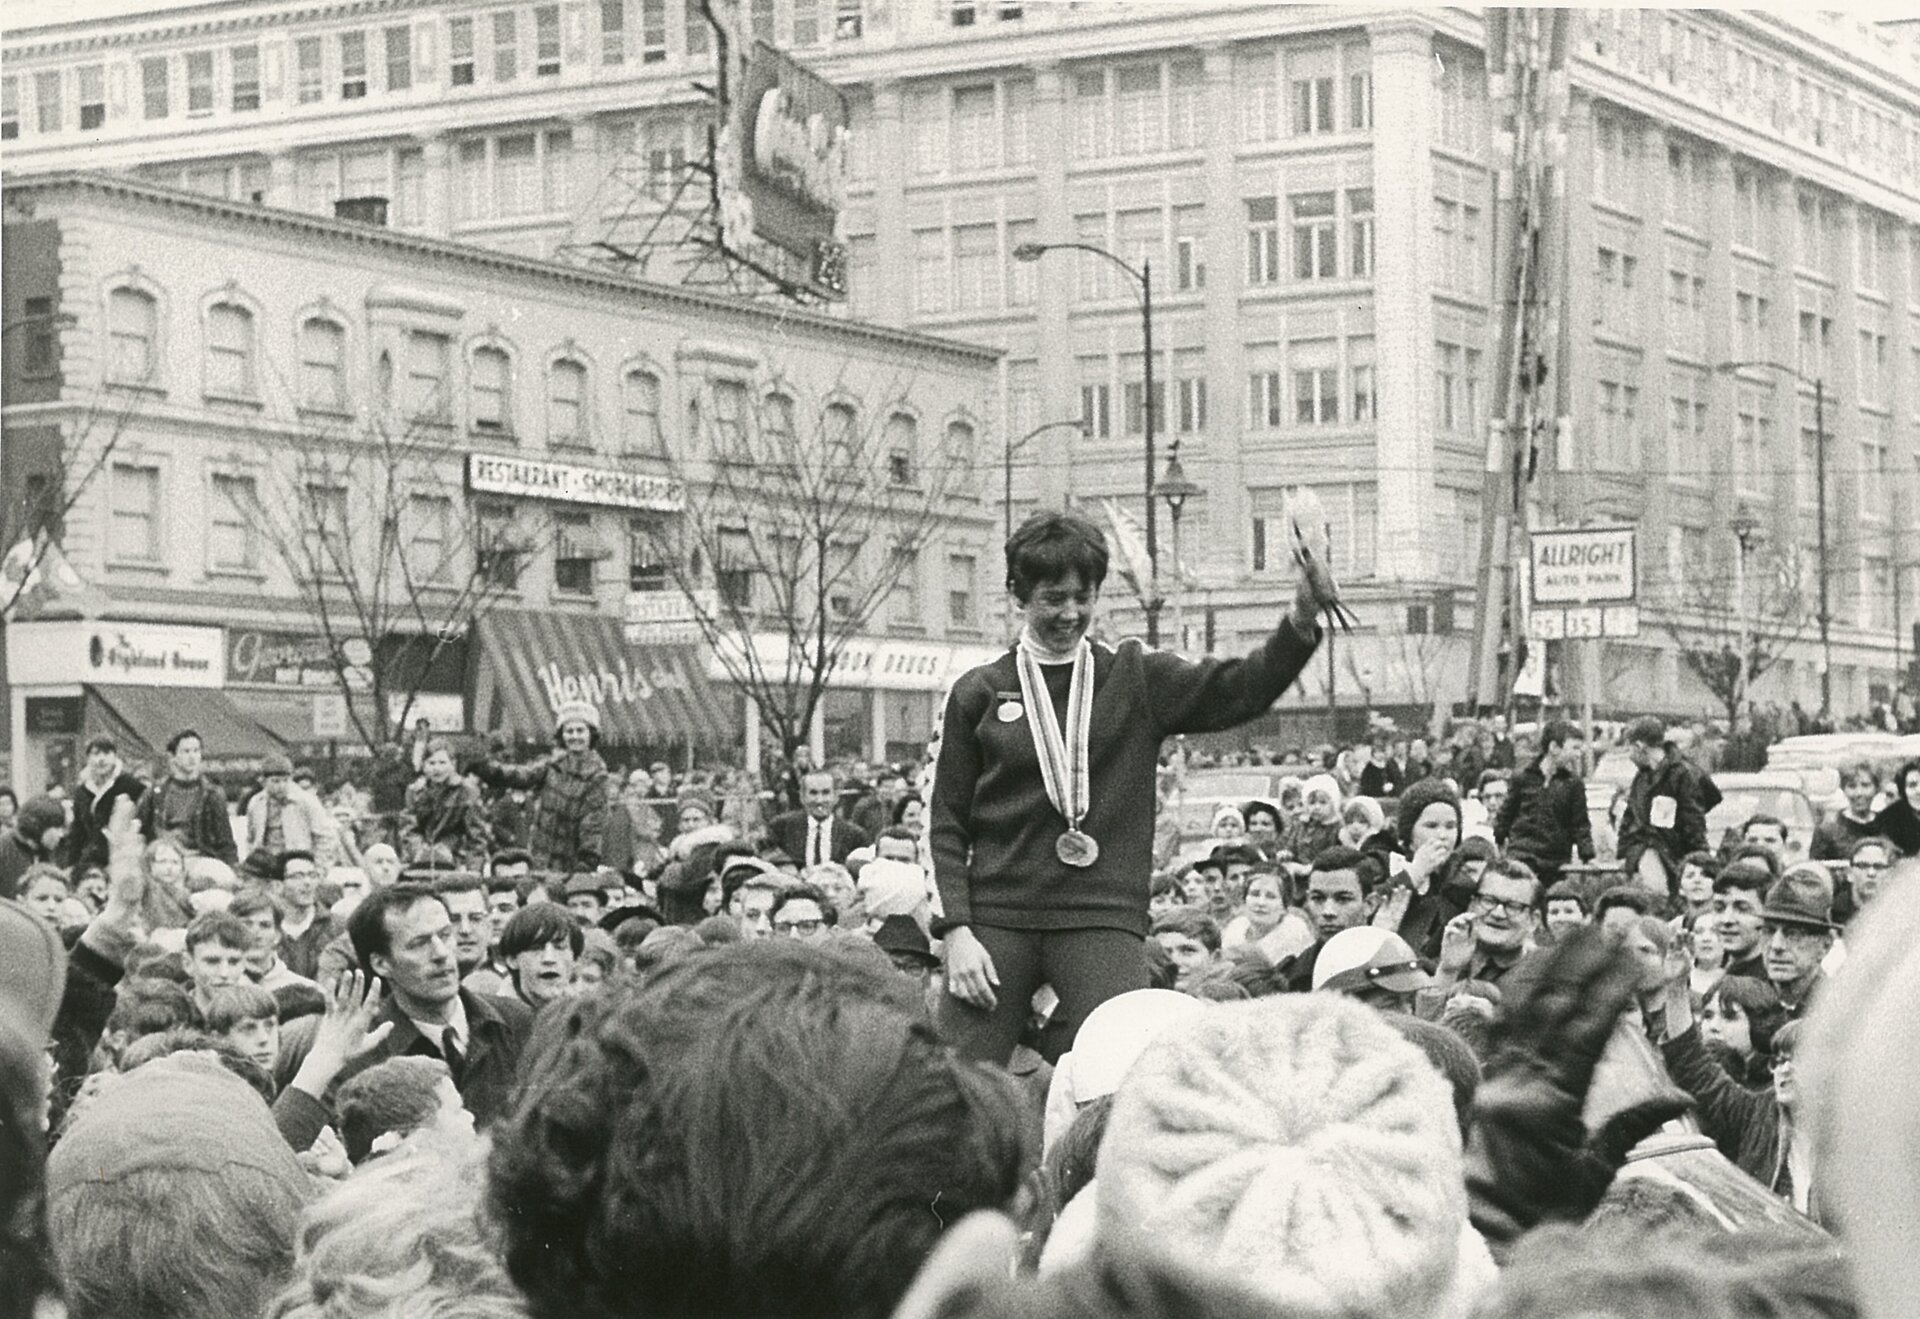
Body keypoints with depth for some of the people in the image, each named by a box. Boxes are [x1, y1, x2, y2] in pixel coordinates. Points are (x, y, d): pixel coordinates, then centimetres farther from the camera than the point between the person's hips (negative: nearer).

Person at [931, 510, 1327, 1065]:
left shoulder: (1137, 679, 8)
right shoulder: (979, 693, 7)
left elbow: (1241, 687, -4)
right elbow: (948, 823, 7)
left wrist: (1301, 623, -22)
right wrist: (956, 929, -4)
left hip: (1102, 920, 0)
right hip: (997, 919, 0)